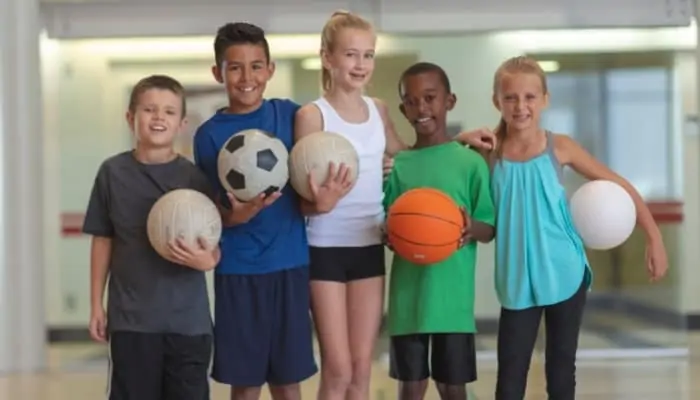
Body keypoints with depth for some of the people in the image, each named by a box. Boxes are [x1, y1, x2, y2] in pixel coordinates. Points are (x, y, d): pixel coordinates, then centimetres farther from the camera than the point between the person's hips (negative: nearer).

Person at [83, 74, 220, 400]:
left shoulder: (194, 177, -2)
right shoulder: (113, 172, 1)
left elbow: (214, 246, 0)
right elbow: (102, 241, 7)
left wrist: (207, 260, -24)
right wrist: (96, 304, 7)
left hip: (189, 318, 0)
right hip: (131, 317, 0)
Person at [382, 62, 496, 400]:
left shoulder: (471, 162, -1)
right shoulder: (397, 165, 4)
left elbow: (489, 230, 0)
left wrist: (472, 227, -22)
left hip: (453, 297, -2)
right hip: (409, 297, 2)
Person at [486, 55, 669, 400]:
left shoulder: (559, 148, -6)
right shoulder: (489, 153, -4)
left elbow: (620, 187, 1)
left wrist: (654, 238, 0)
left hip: (564, 276, 0)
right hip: (518, 282, 0)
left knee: (561, 371, 10)